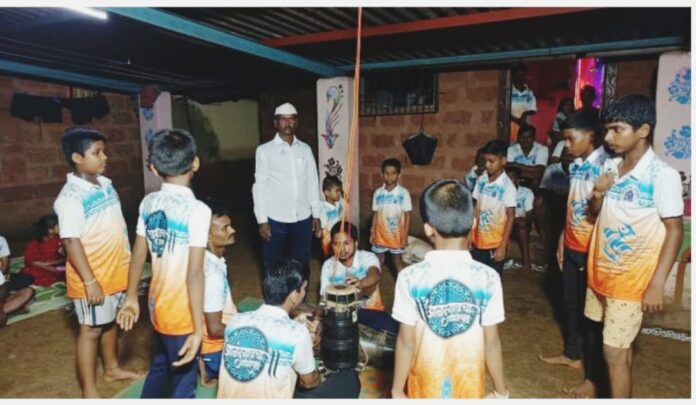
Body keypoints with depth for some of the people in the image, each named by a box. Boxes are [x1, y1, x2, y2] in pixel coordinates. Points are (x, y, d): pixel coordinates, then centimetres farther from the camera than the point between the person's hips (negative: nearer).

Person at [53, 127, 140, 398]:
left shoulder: (106, 184, 4)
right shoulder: (70, 197, -21)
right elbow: (72, 243, -22)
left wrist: (127, 261, 16)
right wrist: (90, 281, -22)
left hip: (115, 270, 7)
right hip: (93, 277, -7)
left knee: (111, 321, 21)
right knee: (91, 329, 5)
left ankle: (112, 368, 41)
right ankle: (89, 391, 20)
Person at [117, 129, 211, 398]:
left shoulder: (148, 203, -2)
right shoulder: (197, 210, -22)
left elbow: (138, 256, 6)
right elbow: (194, 275, -23)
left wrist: (131, 298, 18)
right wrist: (198, 328, -18)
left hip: (157, 305, 7)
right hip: (181, 313, -6)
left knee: (159, 369, 28)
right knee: (183, 382, 11)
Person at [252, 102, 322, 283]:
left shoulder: (305, 149, 7)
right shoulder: (264, 150, -2)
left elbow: (312, 183, 10)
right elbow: (259, 186, -3)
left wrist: (316, 214, 7)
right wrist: (262, 220, -7)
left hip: (303, 218, 3)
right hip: (276, 219, -2)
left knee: (302, 263, 13)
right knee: (273, 265, 10)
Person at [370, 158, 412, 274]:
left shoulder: (403, 193, -12)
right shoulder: (378, 193, -3)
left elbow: (407, 215, -8)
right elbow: (375, 213, 4)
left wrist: (405, 235, -10)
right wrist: (372, 232, 3)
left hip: (396, 234, -2)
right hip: (380, 233, 2)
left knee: (397, 259, 12)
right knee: (378, 258, 14)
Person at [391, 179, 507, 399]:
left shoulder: (410, 277, -19)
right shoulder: (488, 278, -16)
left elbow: (406, 342, -13)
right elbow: (491, 344, -9)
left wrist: (397, 390, 2)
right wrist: (501, 391, 7)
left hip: (426, 386, -1)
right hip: (469, 386, 1)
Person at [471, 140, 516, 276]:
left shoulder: (508, 186, -14)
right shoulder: (481, 181, 0)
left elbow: (511, 217, -11)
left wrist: (503, 246, -13)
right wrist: (469, 235, 6)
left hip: (495, 243, -4)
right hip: (478, 240, 5)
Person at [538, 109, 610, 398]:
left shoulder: (606, 166, -18)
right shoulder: (576, 165, 7)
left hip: (592, 250, -8)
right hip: (571, 247, 8)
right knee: (571, 303, 19)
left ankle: (593, 378, 17)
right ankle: (572, 354, 39)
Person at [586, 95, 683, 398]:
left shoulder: (663, 175, -16)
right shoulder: (610, 166, 2)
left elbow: (675, 231, -14)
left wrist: (656, 285, -17)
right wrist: (598, 194, -11)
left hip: (632, 278, -6)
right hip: (600, 269, 6)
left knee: (614, 351, -1)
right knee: (620, 343, 22)